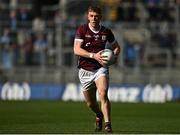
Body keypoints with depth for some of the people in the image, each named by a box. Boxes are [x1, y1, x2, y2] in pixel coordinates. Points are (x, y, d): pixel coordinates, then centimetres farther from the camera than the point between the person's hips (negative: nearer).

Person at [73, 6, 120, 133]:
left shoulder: (106, 32, 0)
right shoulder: (82, 30, -6)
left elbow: (116, 46, 17)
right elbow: (77, 50, -16)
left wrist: (115, 55, -6)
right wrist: (93, 55, -28)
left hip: (101, 68, -1)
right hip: (85, 70, 1)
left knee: (103, 94, -25)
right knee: (90, 103, 12)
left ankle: (108, 125, -26)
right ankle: (99, 116, 45)